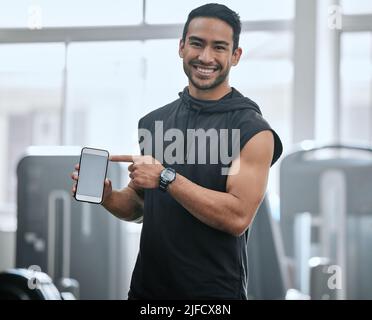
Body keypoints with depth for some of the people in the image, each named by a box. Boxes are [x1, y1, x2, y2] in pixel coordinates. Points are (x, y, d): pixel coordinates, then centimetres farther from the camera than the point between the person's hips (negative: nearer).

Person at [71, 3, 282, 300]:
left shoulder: (253, 130, -10)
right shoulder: (153, 122, 6)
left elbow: (238, 217, -19)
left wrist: (166, 177, -22)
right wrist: (107, 197, -7)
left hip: (214, 290, -5)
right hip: (146, 286, 5)